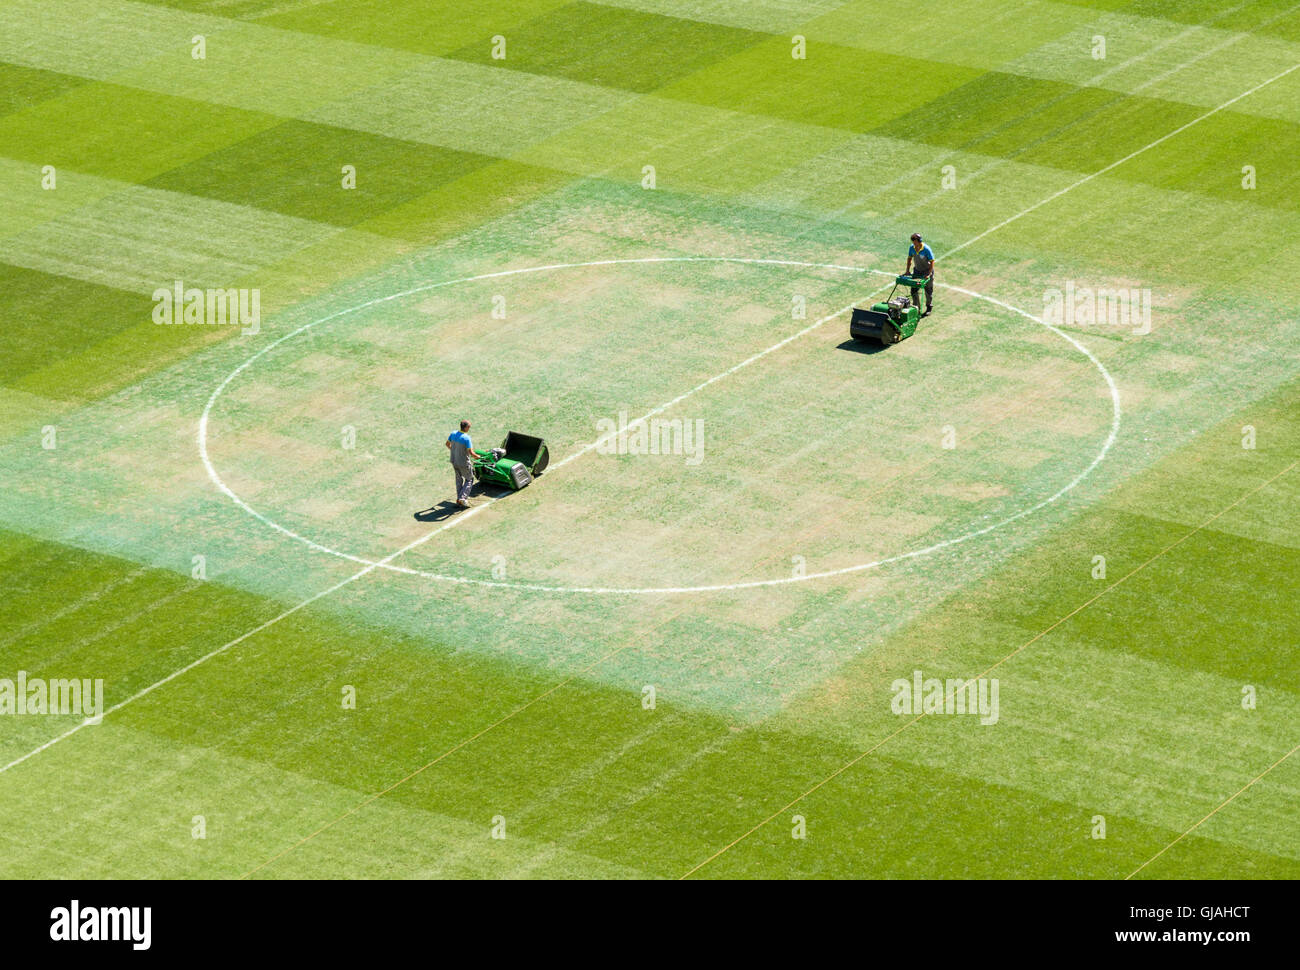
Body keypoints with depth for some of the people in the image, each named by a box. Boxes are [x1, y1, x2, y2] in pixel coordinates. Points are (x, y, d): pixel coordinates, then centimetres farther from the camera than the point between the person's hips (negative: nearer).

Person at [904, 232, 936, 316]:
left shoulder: (926, 249, -25)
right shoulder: (911, 248, -9)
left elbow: (932, 261, -20)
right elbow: (909, 258, 6)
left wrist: (929, 274, -24)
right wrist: (907, 271, 2)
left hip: (927, 271, -5)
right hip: (917, 271, 5)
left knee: (928, 291, 9)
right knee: (914, 290, 4)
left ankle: (929, 308, 24)